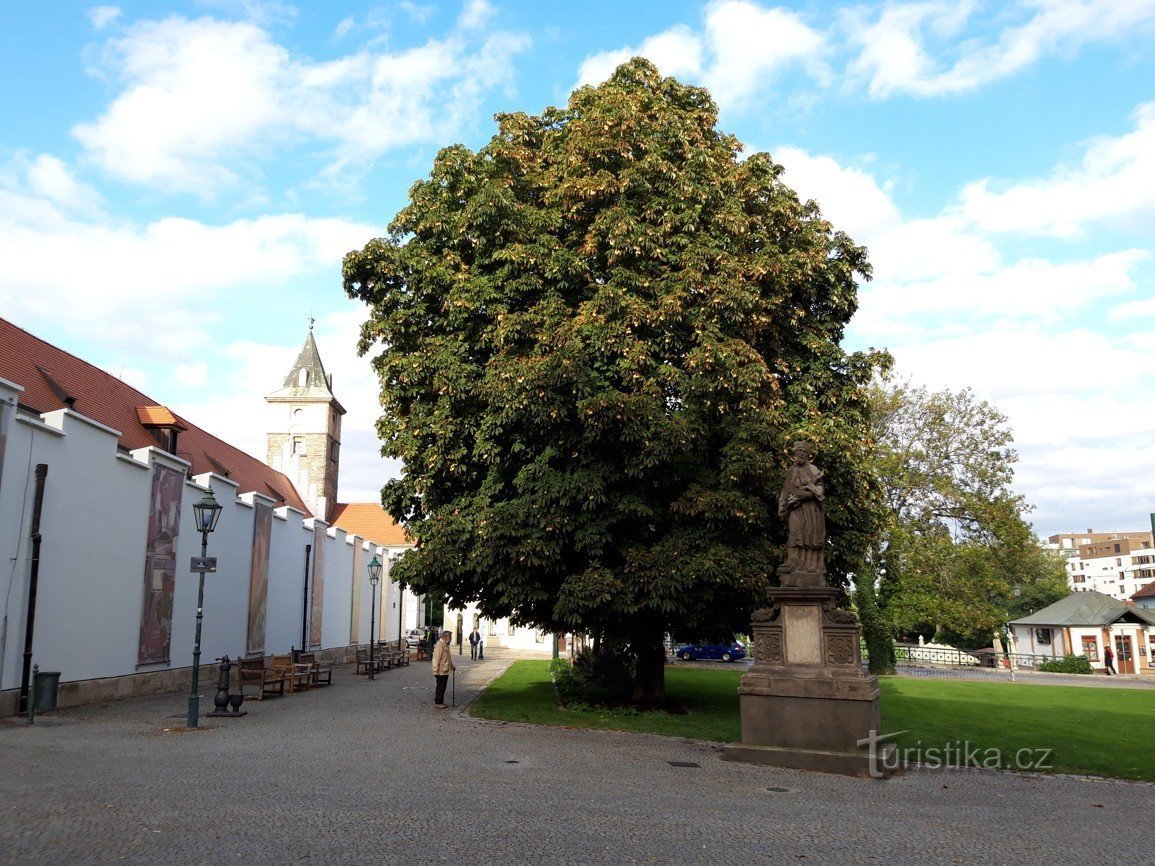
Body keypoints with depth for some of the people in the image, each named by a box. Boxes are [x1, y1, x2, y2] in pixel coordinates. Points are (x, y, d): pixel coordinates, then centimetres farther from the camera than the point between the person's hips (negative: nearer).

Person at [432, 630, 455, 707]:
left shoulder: (446, 644, 16)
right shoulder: (440, 644, -17)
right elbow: (436, 658, -21)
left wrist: (452, 666, 29)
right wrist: (435, 671, -23)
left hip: (445, 671, 10)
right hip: (441, 671, -10)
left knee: (442, 687, 14)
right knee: (440, 687, -3)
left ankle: (440, 701, 22)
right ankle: (437, 703, 4)